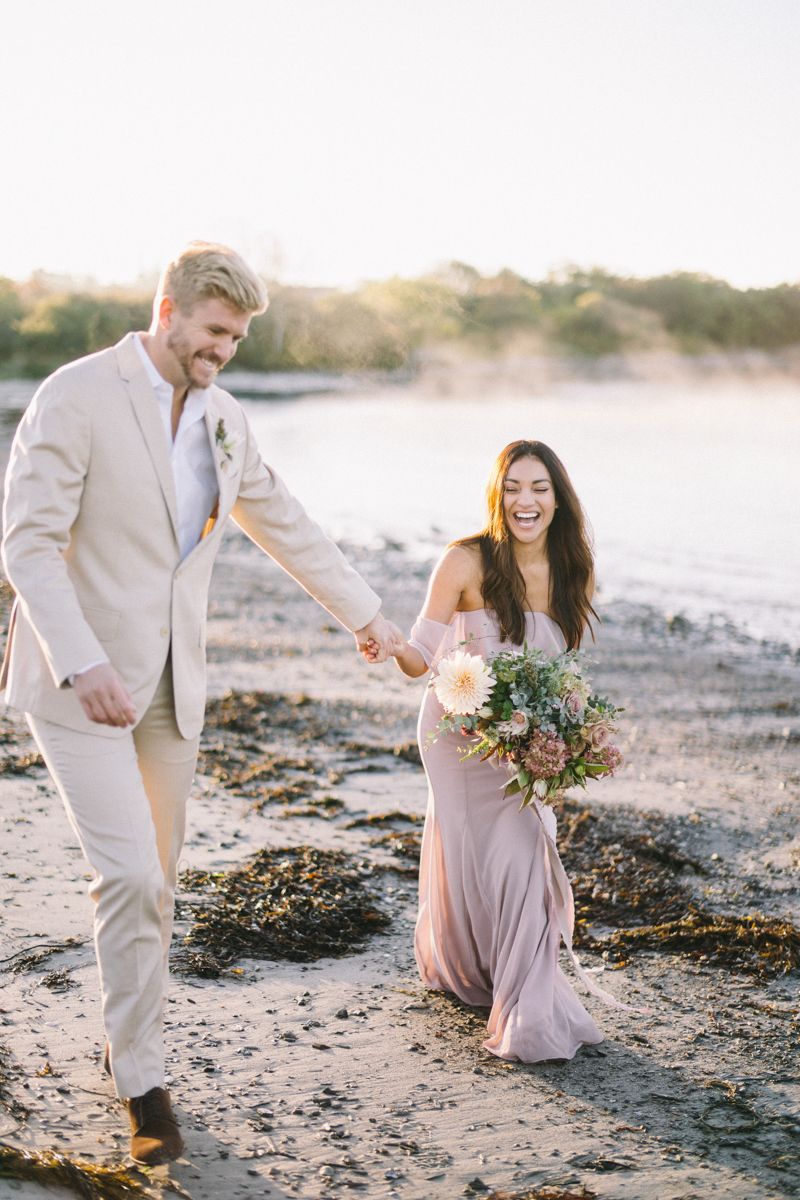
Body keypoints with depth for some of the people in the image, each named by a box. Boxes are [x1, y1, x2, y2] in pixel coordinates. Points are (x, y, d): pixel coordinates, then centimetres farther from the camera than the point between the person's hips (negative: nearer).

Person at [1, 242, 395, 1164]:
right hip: (80, 681, -6)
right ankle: (143, 1083, 3)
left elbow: (283, 524, 21)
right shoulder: (77, 397, -13)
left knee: (155, 879, 12)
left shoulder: (224, 420, 8)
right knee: (129, 875, -12)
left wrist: (363, 612, 29)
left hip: (172, 685, 6)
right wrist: (84, 665, -29)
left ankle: (126, 1038, 32)